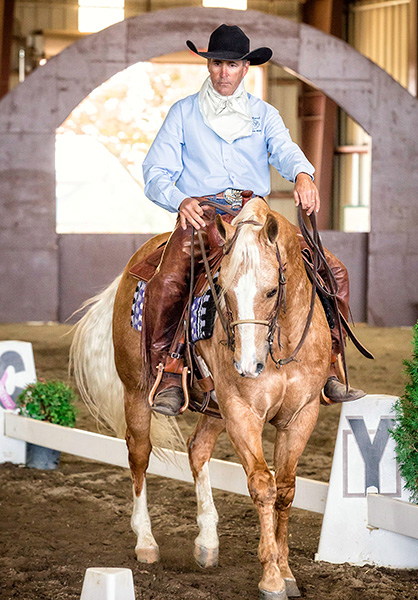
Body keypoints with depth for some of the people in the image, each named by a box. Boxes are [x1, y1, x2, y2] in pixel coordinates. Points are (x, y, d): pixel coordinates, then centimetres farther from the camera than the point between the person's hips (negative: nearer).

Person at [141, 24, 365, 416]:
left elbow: (285, 150, -4)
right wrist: (180, 201, -18)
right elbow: (156, 172, 5)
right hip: (201, 213, -2)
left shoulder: (264, 114, 17)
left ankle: (327, 369, -5)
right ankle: (167, 375, -18)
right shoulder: (184, 112, 12)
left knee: (334, 271, -12)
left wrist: (303, 175, -29)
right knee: (166, 284, -32)